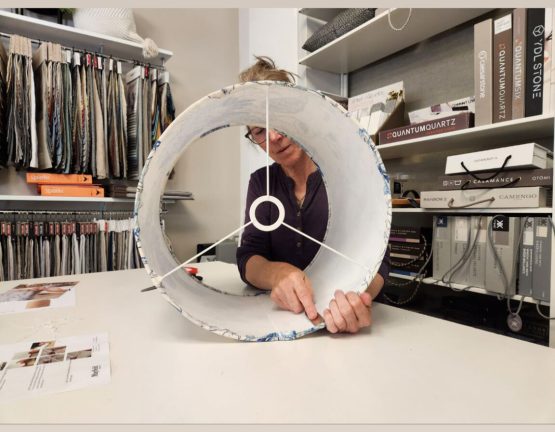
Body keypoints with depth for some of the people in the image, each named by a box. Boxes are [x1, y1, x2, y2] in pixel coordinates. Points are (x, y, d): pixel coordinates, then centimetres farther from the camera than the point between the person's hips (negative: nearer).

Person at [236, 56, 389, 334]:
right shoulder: (261, 182, 3)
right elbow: (248, 257, -6)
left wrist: (358, 298, -34)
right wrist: (278, 274, -28)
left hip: (344, 323, -1)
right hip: (281, 316, 2)